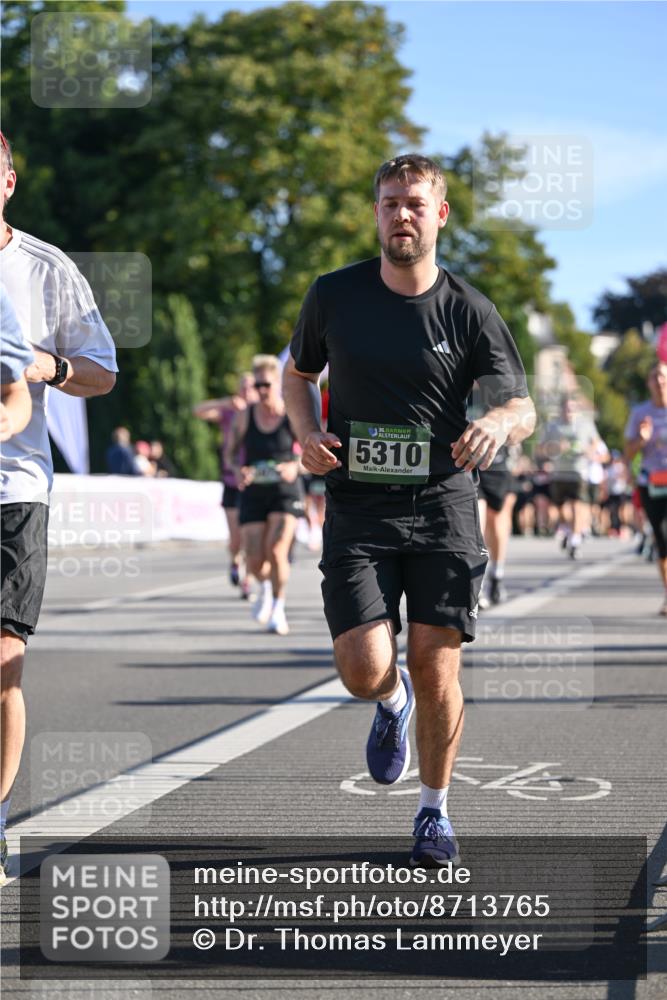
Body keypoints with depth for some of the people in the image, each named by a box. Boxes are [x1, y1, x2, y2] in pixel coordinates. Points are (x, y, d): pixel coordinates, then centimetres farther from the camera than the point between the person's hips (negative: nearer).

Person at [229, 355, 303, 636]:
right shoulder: (244, 416, 1)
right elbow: (231, 452, 7)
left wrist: (295, 467, -22)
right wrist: (238, 470, -15)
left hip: (285, 490, -2)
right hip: (253, 492, 2)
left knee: (276, 551, -17)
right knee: (255, 560, -3)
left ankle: (278, 608, 4)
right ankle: (265, 587, 34)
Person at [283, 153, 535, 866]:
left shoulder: (468, 311, 0)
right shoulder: (333, 296, 3)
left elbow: (522, 407, -2)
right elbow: (298, 373, 19)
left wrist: (499, 422, -26)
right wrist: (308, 434, -2)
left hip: (442, 508, 0)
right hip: (357, 509, 0)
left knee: (436, 672, -1)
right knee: (365, 670, -13)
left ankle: (434, 811, 20)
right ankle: (393, 702, 26)